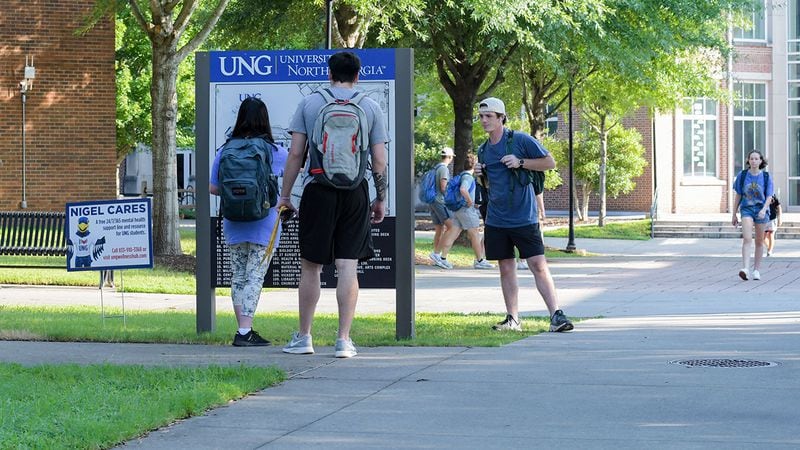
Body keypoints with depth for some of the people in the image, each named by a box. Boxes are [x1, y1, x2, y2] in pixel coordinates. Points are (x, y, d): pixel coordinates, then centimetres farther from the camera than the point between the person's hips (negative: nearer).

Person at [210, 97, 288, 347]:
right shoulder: (275, 152, -4)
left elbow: (213, 188, 3)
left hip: (233, 225, 3)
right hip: (263, 225, -3)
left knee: (237, 276, 12)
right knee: (255, 276, -5)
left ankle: (244, 330, 15)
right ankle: (245, 331, -13)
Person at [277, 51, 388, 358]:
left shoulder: (309, 104, 3)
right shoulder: (371, 107, 5)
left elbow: (295, 154, 0)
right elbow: (379, 160, 3)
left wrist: (285, 195, 6)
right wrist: (380, 199, 13)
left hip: (318, 191, -1)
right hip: (355, 193, 1)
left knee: (310, 266, 7)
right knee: (348, 266, 1)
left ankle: (303, 338, 13)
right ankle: (343, 340, 0)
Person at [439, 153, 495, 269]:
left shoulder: (462, 176, 16)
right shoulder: (468, 177, -15)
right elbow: (463, 189, -33)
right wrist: (470, 201, -21)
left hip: (457, 209, 9)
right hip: (466, 209, -9)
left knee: (453, 233, 5)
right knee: (475, 234, 0)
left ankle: (443, 258, 0)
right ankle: (480, 260, 5)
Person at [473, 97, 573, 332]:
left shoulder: (521, 140, -5)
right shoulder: (483, 150, 13)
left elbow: (550, 162, -3)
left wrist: (520, 162, -13)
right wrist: (480, 176, 2)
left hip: (524, 218, -6)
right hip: (496, 220, 6)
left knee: (538, 265, -10)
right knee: (506, 269, 8)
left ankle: (557, 315, -11)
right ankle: (513, 319, 13)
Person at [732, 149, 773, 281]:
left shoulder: (766, 177, -2)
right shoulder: (742, 175, 0)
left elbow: (769, 197, -3)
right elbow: (738, 195, 7)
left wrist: (764, 209, -21)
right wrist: (734, 214, 10)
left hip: (761, 210, 1)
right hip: (746, 209, -1)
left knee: (759, 242, 10)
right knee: (747, 239, -18)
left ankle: (756, 270, 21)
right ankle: (746, 269, -28)